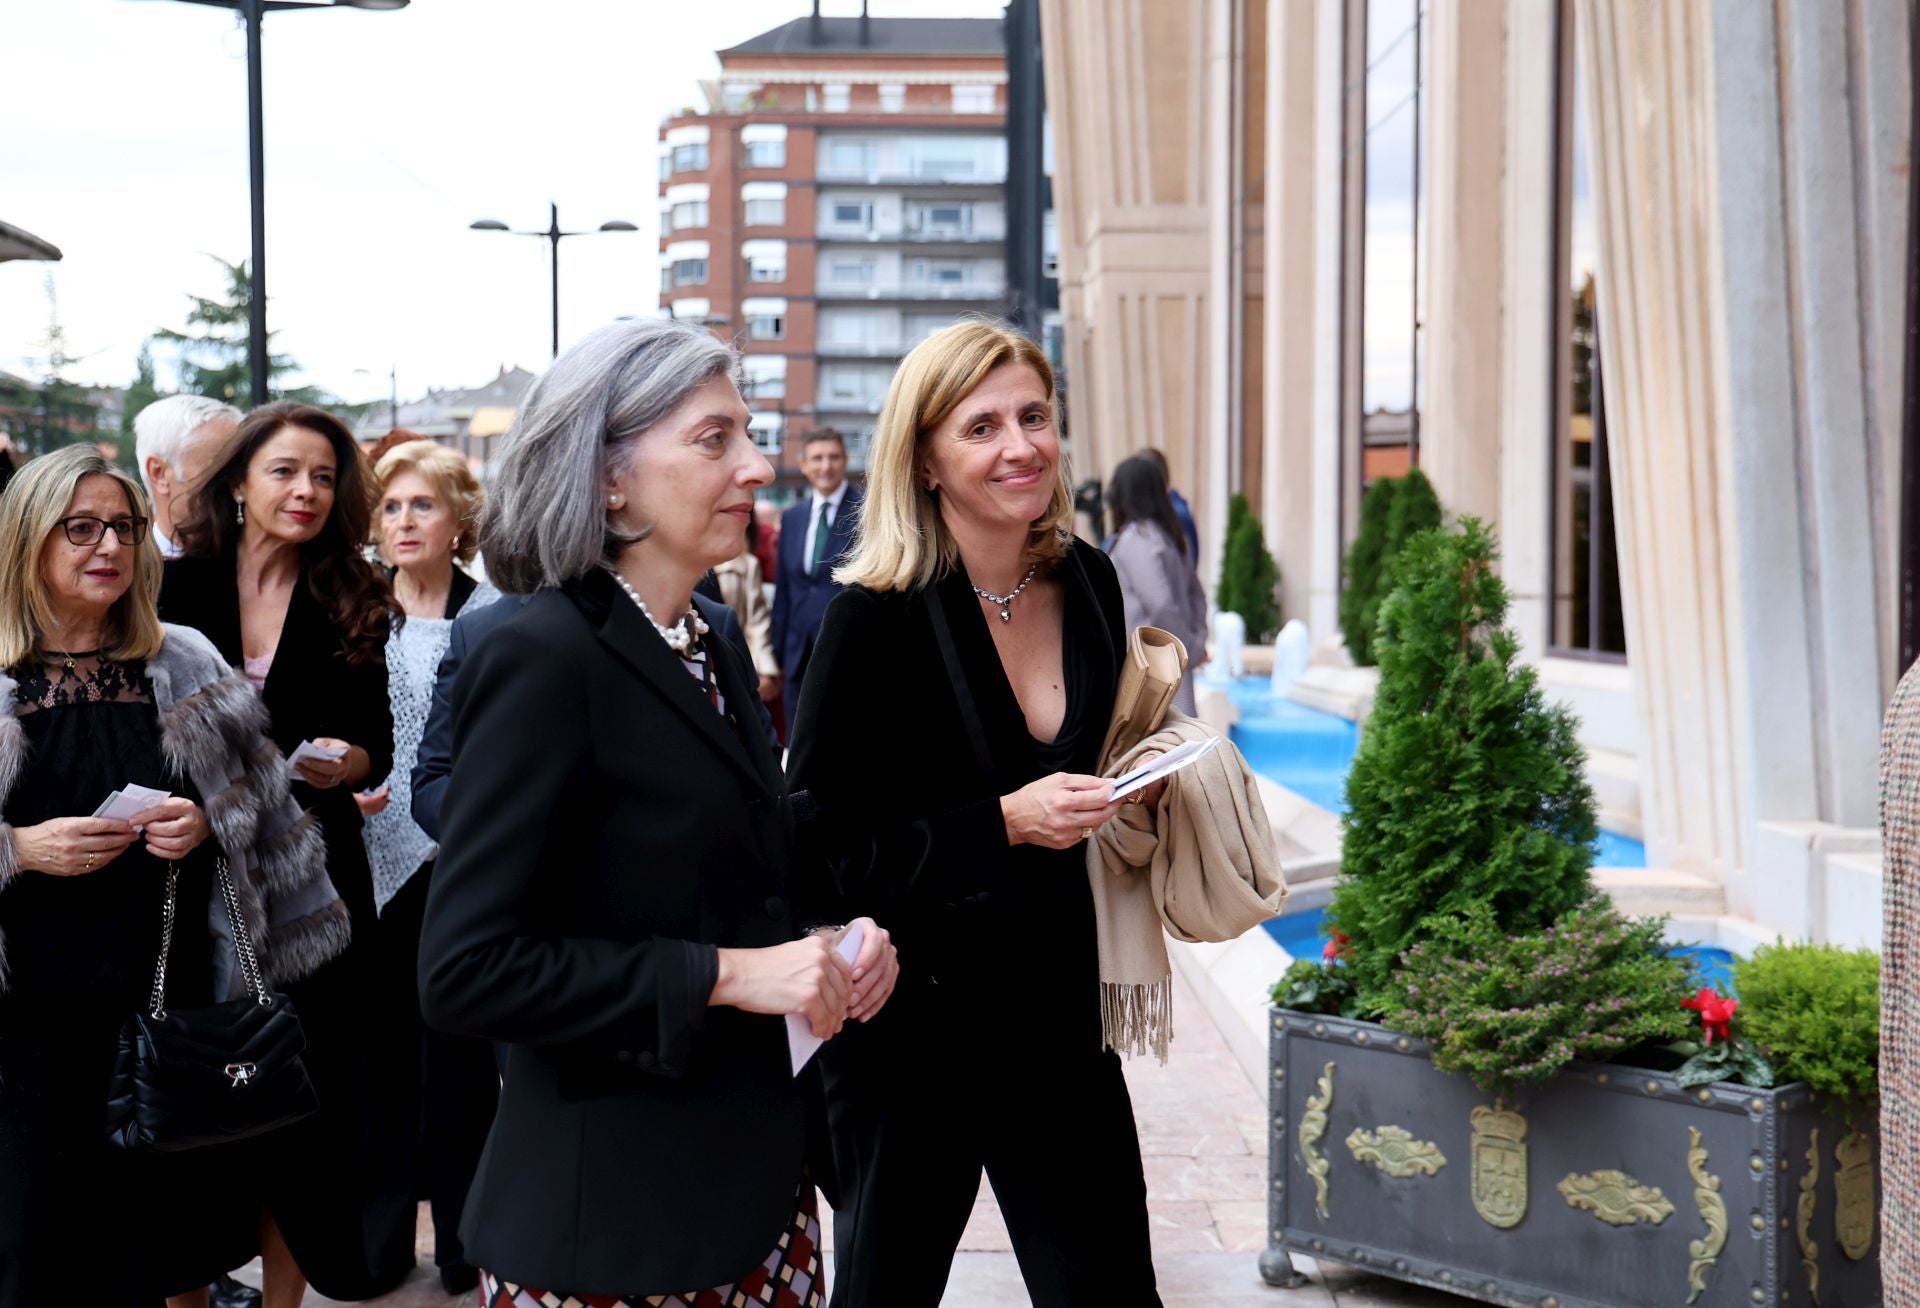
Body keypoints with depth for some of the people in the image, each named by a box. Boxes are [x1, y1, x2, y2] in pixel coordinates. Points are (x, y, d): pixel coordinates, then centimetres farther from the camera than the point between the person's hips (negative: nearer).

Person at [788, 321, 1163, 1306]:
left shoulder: (1088, 584, 1)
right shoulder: (874, 618, -16)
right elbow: (817, 852, -17)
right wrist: (1002, 825, -23)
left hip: (1060, 1010, 5)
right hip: (910, 1026, -4)